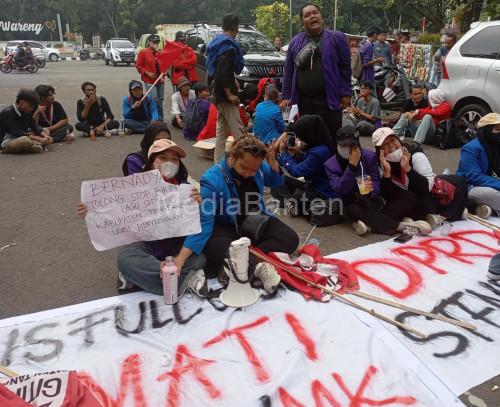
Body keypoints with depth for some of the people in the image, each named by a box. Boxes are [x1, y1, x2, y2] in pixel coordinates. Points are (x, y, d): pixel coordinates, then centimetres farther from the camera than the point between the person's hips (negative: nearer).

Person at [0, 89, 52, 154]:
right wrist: (39, 139, -31)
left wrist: (45, 136, -19)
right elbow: (17, 133, -27)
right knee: (25, 140, -39)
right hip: (6, 142, -9)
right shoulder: (7, 113, -20)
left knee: (45, 131, 7)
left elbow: (34, 127, 2)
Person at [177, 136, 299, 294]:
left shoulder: (259, 168, -10)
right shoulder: (212, 180, -26)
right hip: (227, 228, -5)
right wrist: (180, 260, -43)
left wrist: (273, 162, -13)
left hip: (255, 224, 5)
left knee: (290, 239, -15)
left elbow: (276, 182, 11)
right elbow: (203, 223, -32)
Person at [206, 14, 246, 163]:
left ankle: (218, 163, 17)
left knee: (221, 131, 13)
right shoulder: (228, 46, -13)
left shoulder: (217, 43, 15)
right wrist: (229, 94, -18)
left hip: (217, 94, 10)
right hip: (225, 94, -10)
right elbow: (223, 73, -23)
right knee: (238, 131, -9)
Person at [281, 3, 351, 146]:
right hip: (302, 101, 3)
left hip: (328, 100, -3)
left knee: (332, 140, 0)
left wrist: (345, 93, -5)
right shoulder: (295, 42, 11)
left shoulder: (336, 38, 2)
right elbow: (289, 71, 12)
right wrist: (286, 96, 8)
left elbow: (345, 67, 1)